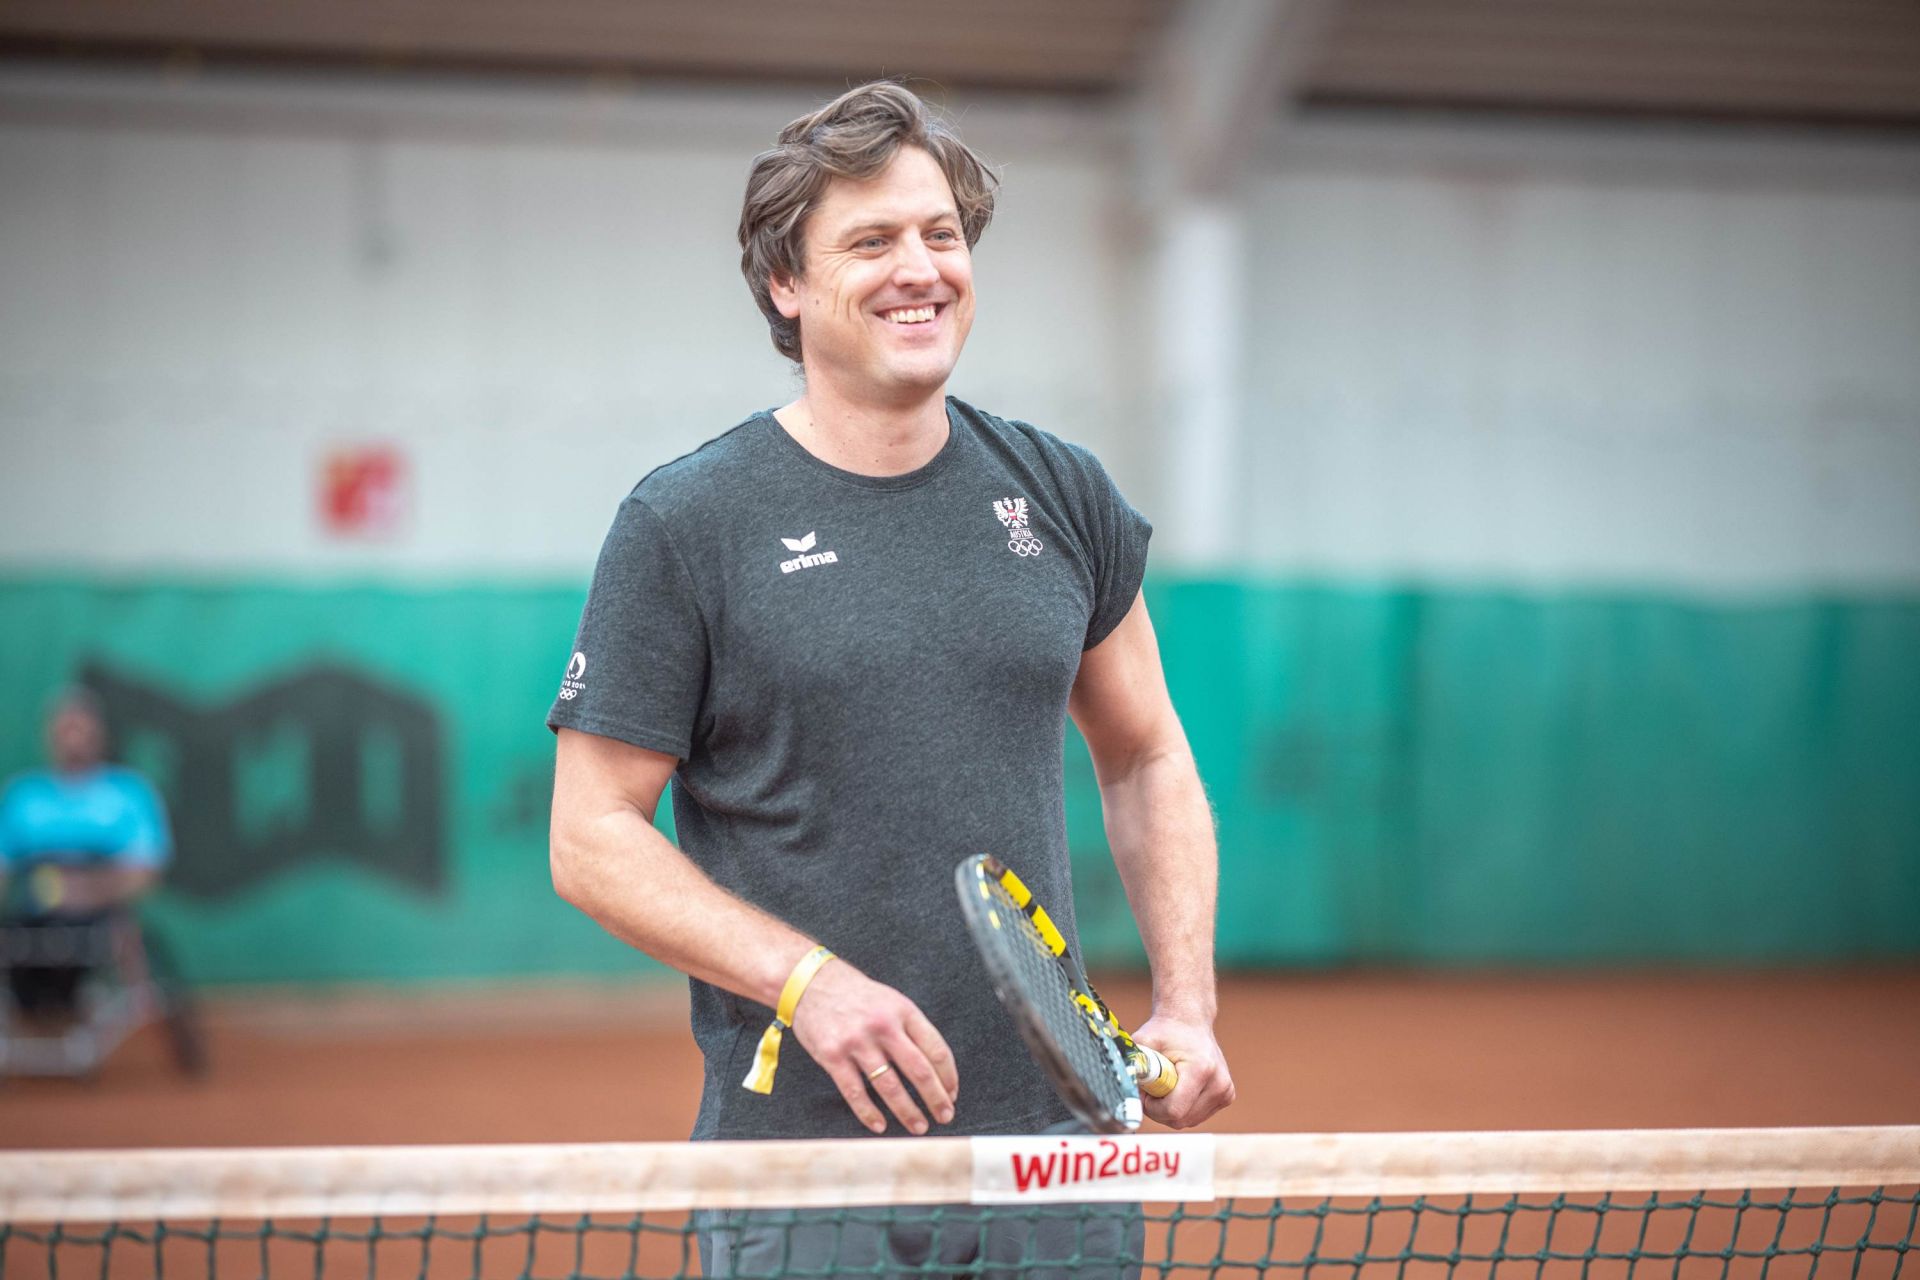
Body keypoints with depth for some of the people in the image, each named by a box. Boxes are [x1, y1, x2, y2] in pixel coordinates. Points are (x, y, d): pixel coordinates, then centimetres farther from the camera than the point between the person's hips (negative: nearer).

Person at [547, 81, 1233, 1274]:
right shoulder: (683, 525, -5)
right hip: (799, 1140, -3)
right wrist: (805, 981, -17)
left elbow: (1147, 761, 16)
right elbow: (593, 838, -5)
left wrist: (1187, 1006, 4)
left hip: (1053, 1137, 4)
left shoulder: (1063, 494, 7)